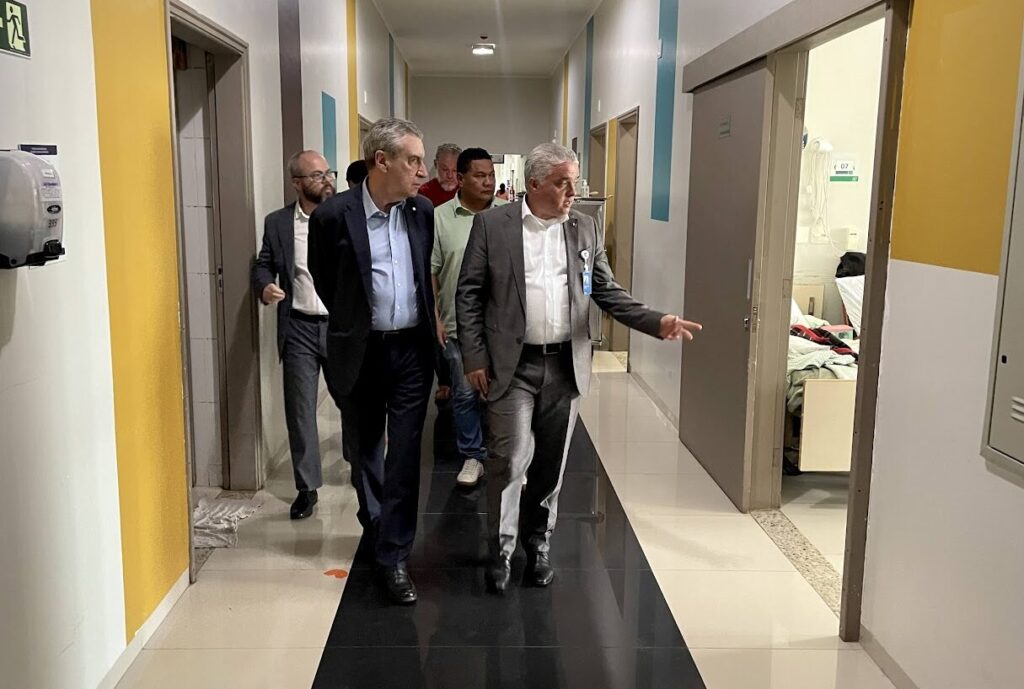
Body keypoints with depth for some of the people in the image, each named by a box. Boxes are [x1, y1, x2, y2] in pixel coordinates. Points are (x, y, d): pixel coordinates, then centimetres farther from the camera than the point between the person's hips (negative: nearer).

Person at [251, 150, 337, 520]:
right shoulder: (277, 223, 3)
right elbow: (263, 265, 11)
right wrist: (264, 287, -11)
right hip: (299, 328, 1)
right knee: (300, 409, 5)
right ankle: (307, 486, 18)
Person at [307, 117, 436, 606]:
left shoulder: (421, 211, -1)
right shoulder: (334, 215, -12)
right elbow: (325, 281, 3)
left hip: (411, 349, 2)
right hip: (361, 351, -1)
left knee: (404, 455, 0)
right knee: (366, 449, 16)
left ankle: (393, 555, 9)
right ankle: (375, 528, 38)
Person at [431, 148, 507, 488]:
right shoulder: (439, 217, -2)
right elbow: (429, 271, -1)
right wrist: (433, 318, -6)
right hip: (459, 324, 0)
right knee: (465, 393, 9)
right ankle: (473, 456, 23)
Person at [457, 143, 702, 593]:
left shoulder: (585, 230, 7)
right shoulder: (492, 225, -2)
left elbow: (607, 293, 7)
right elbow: (469, 294, -1)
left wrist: (657, 322, -8)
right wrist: (474, 358, -6)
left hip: (565, 365, 3)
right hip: (512, 365, -3)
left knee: (551, 462, 11)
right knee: (511, 458, -3)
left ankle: (538, 543, 30)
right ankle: (501, 549, 16)